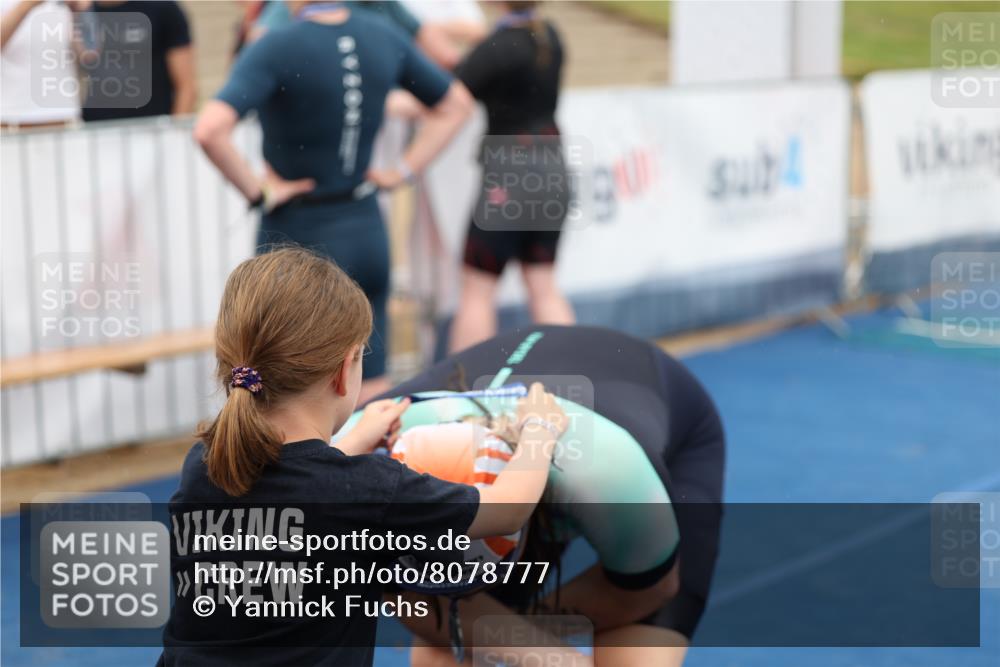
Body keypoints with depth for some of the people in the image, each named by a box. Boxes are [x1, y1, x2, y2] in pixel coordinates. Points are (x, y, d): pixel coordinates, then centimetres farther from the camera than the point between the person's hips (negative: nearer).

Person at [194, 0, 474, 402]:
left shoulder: (277, 48, -17)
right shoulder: (384, 37, 1)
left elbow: (210, 130, -31)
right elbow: (456, 105, 14)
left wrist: (256, 191, -17)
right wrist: (403, 171, 8)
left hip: (298, 236, -5)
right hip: (367, 231, 5)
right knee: (372, 393, 13)